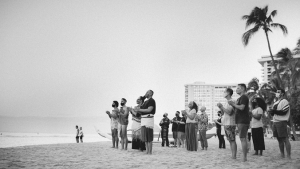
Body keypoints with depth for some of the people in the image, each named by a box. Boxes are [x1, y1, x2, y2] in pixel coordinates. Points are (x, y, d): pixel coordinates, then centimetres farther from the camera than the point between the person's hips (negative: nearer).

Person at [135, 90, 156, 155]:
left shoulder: (151, 101, -8)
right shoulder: (146, 102, 21)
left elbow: (149, 110, -19)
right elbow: (142, 111, 20)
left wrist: (139, 110, -15)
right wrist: (138, 110, -1)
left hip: (148, 119, -9)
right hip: (144, 120, 9)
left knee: (149, 137, -8)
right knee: (145, 136, 8)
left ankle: (150, 152, -5)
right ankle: (147, 151, 12)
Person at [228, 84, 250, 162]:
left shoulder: (244, 97, -10)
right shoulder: (240, 98, 21)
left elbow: (241, 107, -23)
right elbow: (237, 109, 22)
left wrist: (234, 104, -11)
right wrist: (232, 104, 6)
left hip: (243, 121, -10)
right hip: (241, 121, 10)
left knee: (242, 138, -10)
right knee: (243, 139, 11)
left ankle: (244, 157, -9)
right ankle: (244, 157, 16)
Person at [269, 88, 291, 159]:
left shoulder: (285, 102, -3)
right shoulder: (275, 103, 21)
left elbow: (283, 112, -14)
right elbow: (273, 113, 21)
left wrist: (274, 111, -16)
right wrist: (271, 111, -1)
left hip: (282, 122, -8)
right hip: (275, 122, 8)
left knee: (285, 139, -10)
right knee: (279, 139, 8)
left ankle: (289, 156, -9)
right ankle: (282, 155, 14)